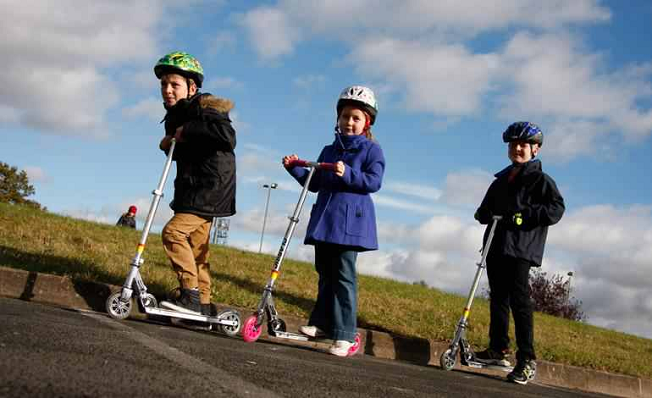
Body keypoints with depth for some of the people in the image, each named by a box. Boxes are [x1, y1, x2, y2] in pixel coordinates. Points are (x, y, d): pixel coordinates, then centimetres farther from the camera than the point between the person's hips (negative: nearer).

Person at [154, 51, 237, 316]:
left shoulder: (204, 107, -14)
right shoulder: (175, 115, 13)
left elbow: (228, 137, -32)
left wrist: (188, 129, -26)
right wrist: (169, 145, 2)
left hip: (211, 186, -10)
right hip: (194, 188, 10)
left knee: (173, 231, -19)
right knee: (196, 246, 12)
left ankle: (190, 294, -15)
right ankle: (203, 303, 21)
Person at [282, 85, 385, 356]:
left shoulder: (371, 150, 2)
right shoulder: (329, 151, 20)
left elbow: (374, 181, -11)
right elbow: (314, 184, 20)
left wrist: (348, 174, -24)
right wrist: (295, 169, 6)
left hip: (350, 221, -6)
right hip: (324, 219, 6)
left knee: (343, 275, -9)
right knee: (325, 272, 11)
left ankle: (344, 334, -8)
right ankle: (321, 322, 21)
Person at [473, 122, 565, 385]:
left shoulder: (540, 180, 0)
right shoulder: (500, 181, 20)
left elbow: (556, 209, -11)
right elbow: (486, 210, 29)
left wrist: (524, 215, -19)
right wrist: (483, 214, 6)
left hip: (521, 249, -7)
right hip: (496, 247, 7)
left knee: (519, 300, -11)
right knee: (498, 298, 11)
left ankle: (527, 360, -8)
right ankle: (498, 350, 21)